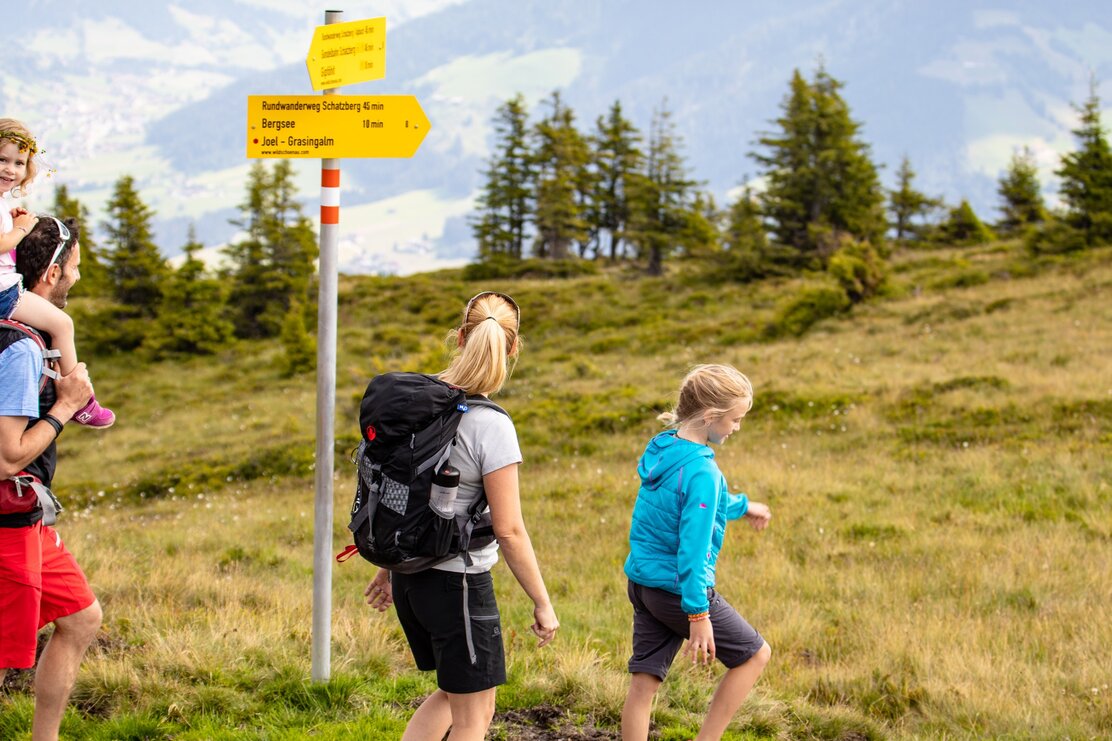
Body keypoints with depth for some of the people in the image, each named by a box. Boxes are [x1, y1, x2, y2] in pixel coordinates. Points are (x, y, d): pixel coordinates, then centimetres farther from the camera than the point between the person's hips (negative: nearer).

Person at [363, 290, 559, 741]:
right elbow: (508, 531, -18)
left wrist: (387, 569, 21)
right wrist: (542, 603, -8)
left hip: (410, 576, 7)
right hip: (458, 583, -7)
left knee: (453, 695, 25)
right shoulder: (491, 426, -19)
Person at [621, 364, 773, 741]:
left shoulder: (661, 448, 6)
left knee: (644, 682, 8)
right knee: (754, 653, 11)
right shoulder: (701, 471, -22)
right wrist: (698, 613, -24)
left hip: (641, 582, 8)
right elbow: (692, 547, -25)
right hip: (680, 588, -8)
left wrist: (741, 506, 41)